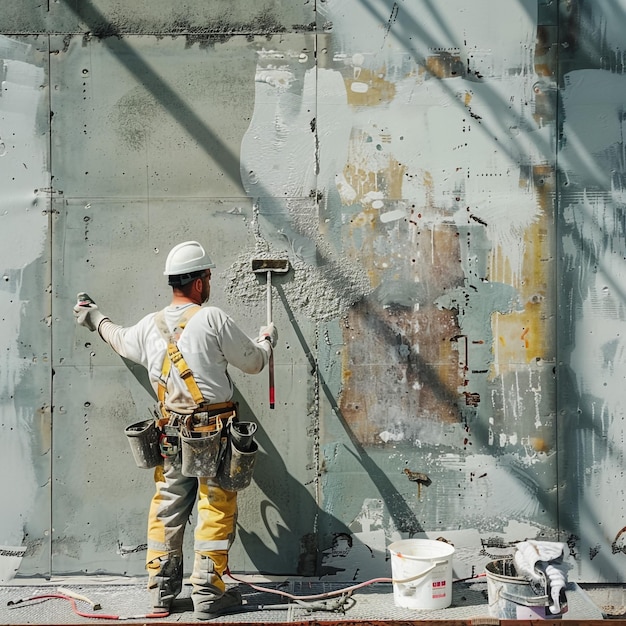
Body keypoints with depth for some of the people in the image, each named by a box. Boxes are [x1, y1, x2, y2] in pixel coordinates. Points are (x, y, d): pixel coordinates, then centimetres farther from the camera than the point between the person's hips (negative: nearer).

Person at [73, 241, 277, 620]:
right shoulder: (213, 319, -11)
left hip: (171, 433, 6)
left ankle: (161, 591, 23)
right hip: (215, 432, -5)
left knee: (167, 509, 13)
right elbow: (253, 362, -2)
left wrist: (97, 319, 48)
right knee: (215, 511, 3)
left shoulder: (151, 326, 5)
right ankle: (208, 595, 8)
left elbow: (122, 341, 28)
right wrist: (267, 340, 20)